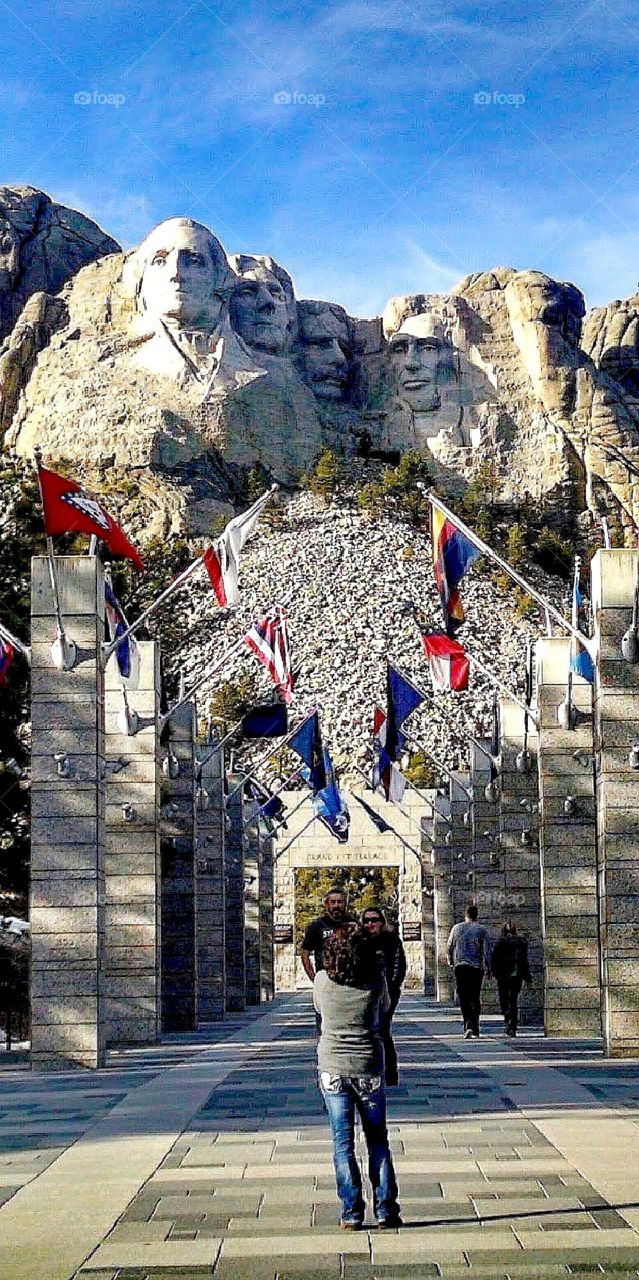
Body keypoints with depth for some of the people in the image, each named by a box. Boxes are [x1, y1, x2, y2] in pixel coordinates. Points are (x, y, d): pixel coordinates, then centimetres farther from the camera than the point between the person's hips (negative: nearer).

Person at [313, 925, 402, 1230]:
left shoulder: (322, 980, -8)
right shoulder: (376, 981, -9)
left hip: (333, 1070, 0)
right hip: (369, 1069, 0)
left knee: (343, 1144, 5)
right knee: (378, 1140, 12)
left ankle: (352, 1213, 5)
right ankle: (385, 1209, 11)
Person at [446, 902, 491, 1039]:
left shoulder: (457, 928, 4)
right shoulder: (482, 930, -1)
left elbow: (449, 948, 12)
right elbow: (487, 951, -5)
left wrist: (451, 962, 28)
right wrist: (488, 969, 1)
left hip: (460, 966, 0)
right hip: (477, 967, 0)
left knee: (463, 997, -1)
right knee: (476, 998, 11)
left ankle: (468, 1025, -20)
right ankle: (475, 1028, 14)